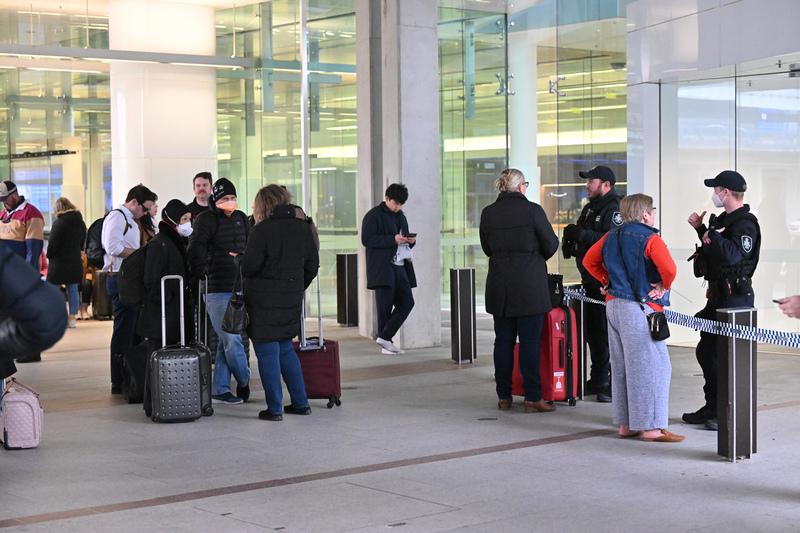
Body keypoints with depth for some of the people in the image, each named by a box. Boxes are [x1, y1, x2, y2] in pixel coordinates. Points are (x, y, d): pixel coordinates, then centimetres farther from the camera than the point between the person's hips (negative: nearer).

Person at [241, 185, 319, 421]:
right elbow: (312, 264, 9)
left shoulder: (262, 230, -14)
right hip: (292, 300, 6)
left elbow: (248, 267, -15)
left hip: (264, 301, -6)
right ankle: (301, 403, 19)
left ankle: (274, 408, 3)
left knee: (267, 353, 1)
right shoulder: (303, 227, 5)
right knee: (286, 350, 18)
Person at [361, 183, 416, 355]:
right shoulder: (373, 216, -5)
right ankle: (385, 344, 7)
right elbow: (366, 239, -14)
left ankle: (385, 337, 5)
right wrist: (393, 239, -21)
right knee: (385, 305, -3)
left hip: (399, 267, 7)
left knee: (407, 302, 0)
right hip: (382, 268, -7)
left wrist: (411, 241, 3)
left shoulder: (401, 217, 19)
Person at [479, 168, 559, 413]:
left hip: (499, 286, 4)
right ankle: (532, 398, 1)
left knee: (503, 340, 10)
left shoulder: (488, 213, 2)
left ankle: (504, 396, 14)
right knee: (530, 342, 0)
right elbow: (550, 244, -3)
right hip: (530, 285, -4)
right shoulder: (533, 210, -9)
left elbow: (487, 248, 11)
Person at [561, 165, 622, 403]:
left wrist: (581, 234, -24)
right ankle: (598, 379, 24)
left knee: (608, 331, -9)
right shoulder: (590, 208, 18)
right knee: (592, 330, 14)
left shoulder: (614, 210, -12)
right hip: (590, 280, 9)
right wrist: (572, 240, 4)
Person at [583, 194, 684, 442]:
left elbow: (589, 261, 17)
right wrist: (664, 287, -9)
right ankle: (651, 426, -2)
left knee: (621, 366, 13)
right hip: (640, 309, -8)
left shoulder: (611, 236, 9)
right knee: (651, 366, -3)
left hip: (614, 305, 8)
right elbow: (668, 268, -26)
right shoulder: (650, 239, -12)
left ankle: (625, 424, 19)